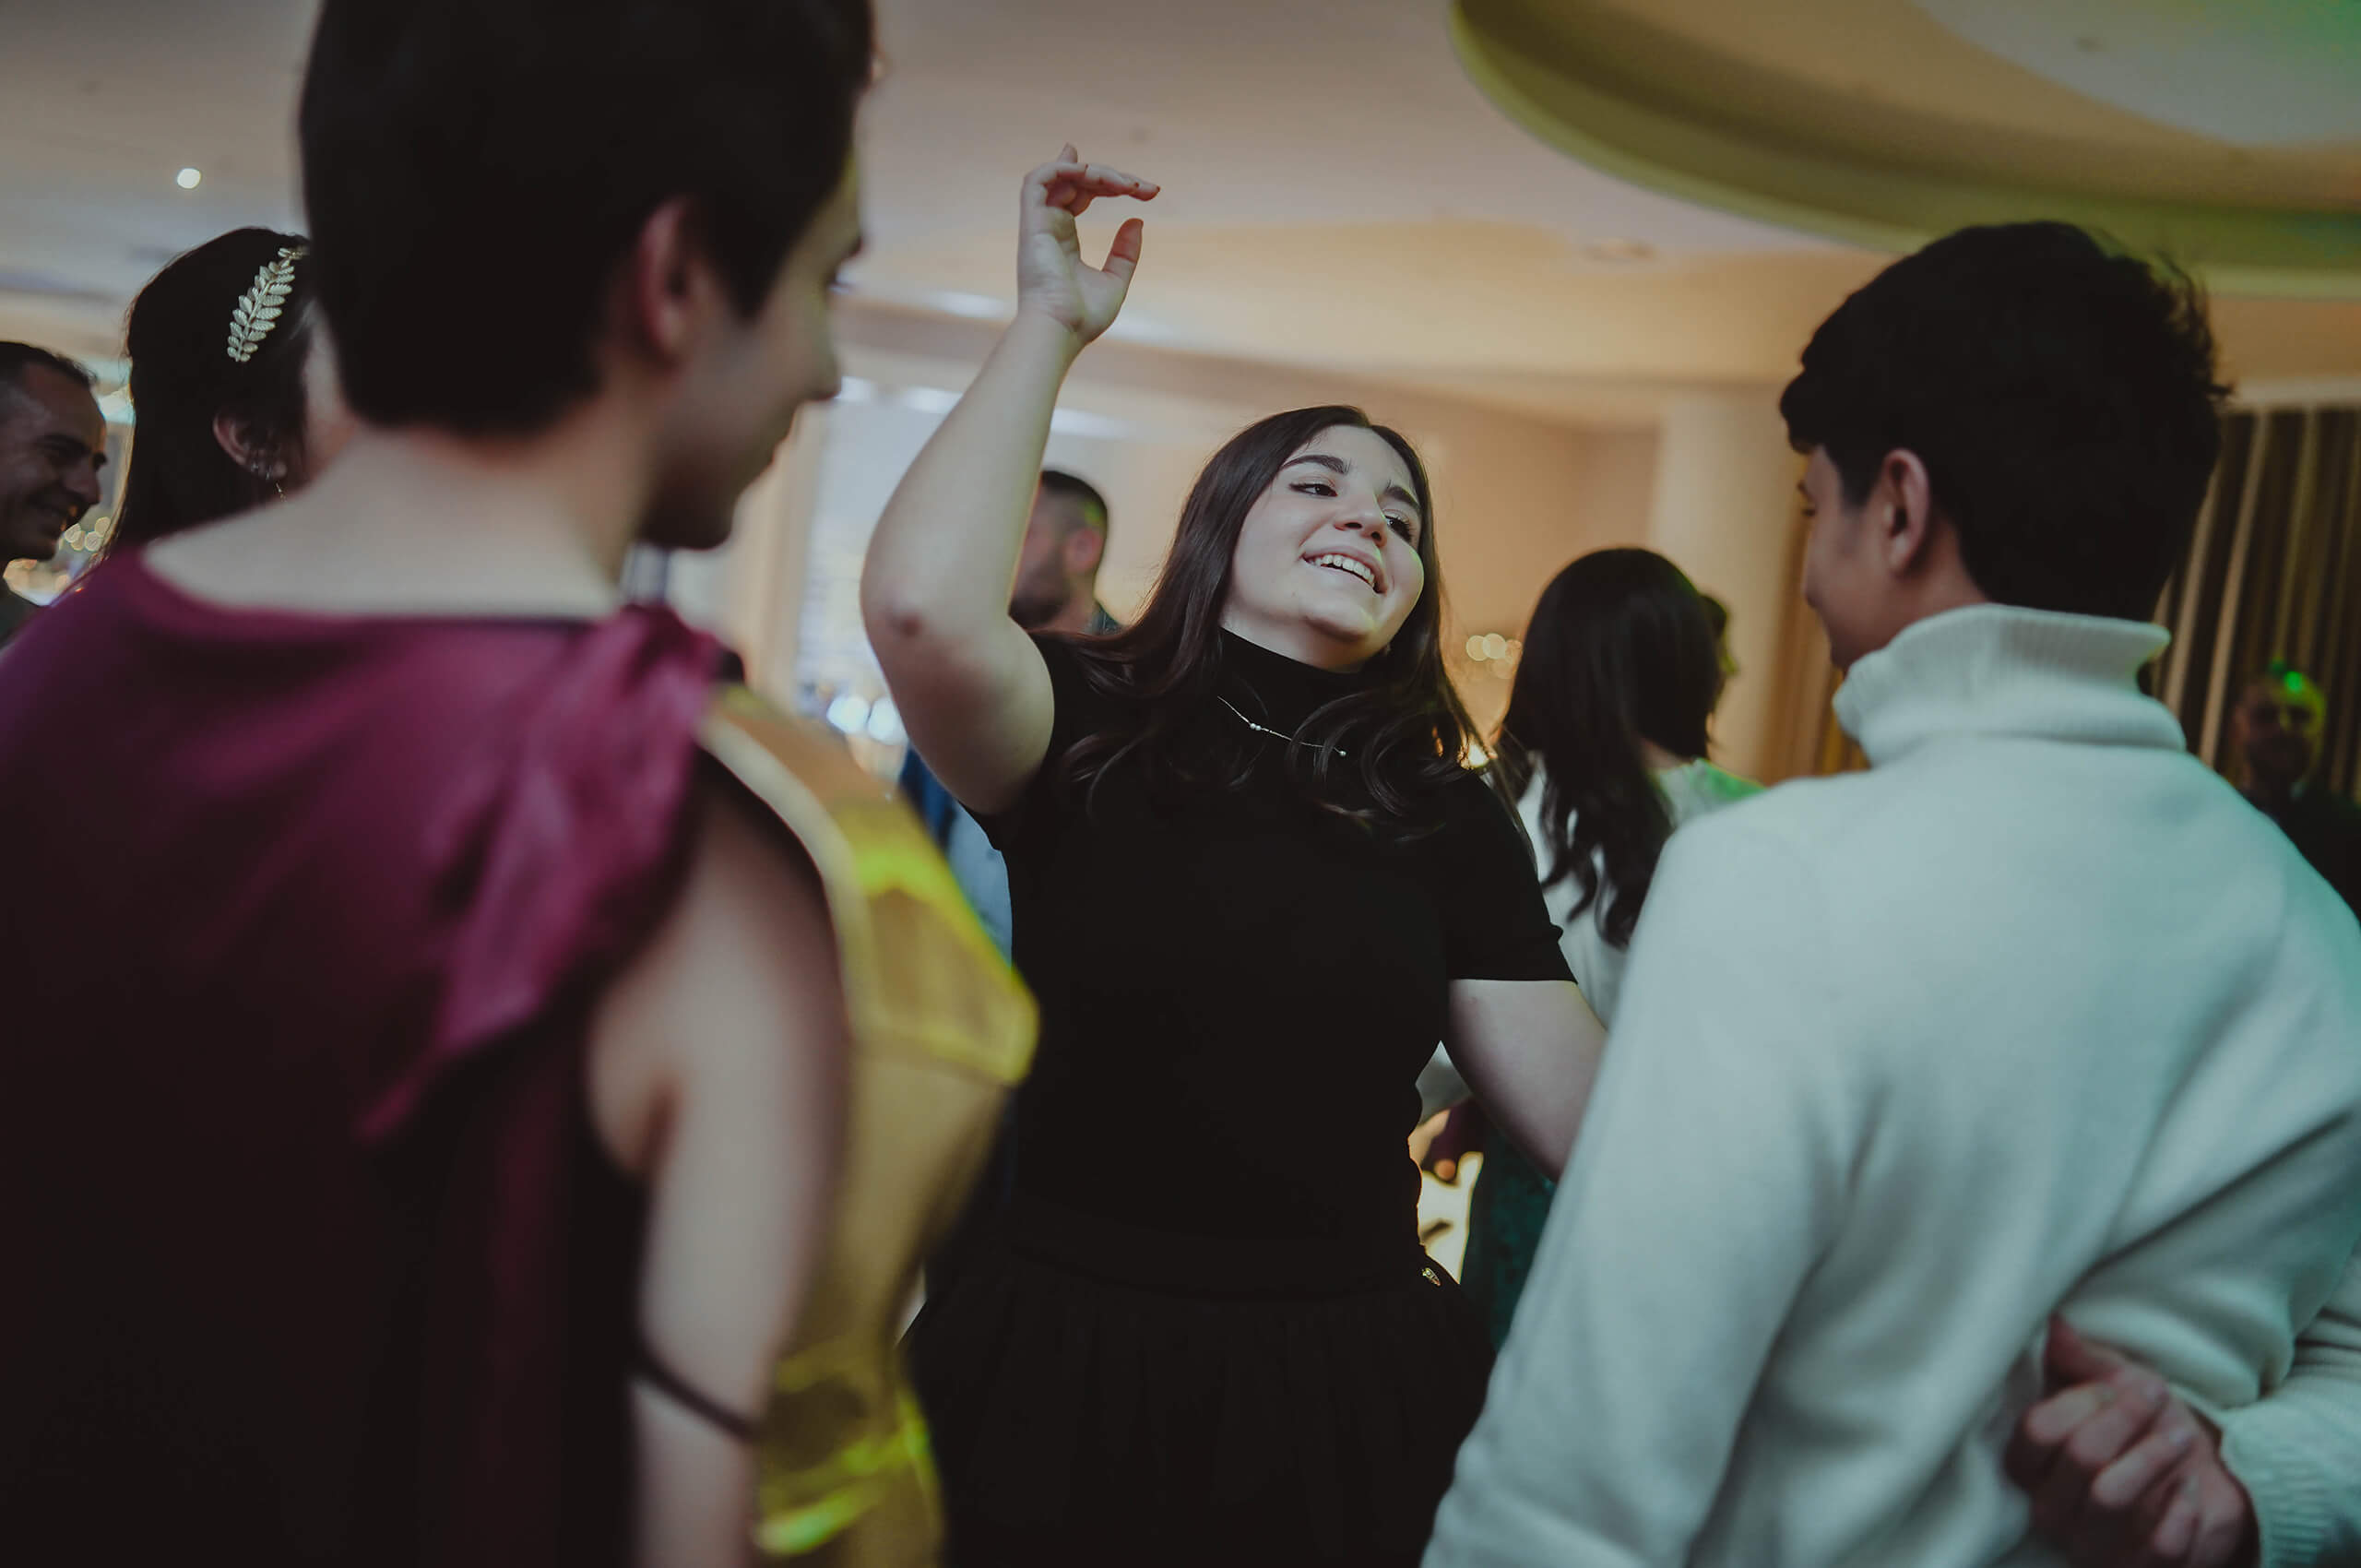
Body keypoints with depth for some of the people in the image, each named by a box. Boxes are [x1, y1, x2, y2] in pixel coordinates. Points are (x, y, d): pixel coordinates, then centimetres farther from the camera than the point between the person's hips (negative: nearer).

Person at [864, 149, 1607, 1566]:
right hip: (1065, 1369, -2)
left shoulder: (1452, 822, 4)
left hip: (1346, 1393, 3)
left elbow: (1596, 1119, -2)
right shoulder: (1086, 729, -5)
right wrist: (1050, 324, -16)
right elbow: (922, 609, -27)